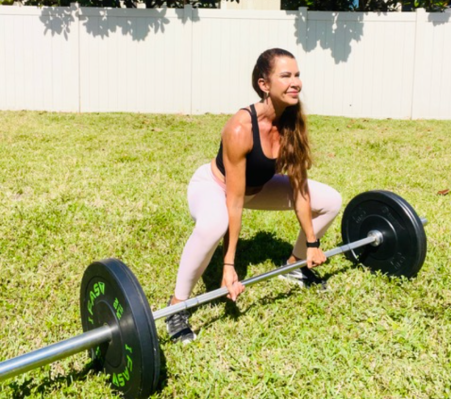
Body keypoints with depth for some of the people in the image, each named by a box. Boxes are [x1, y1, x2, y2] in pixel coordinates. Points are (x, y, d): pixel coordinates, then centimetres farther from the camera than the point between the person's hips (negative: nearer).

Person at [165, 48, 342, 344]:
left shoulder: (293, 123, -18)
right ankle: (178, 304, -20)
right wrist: (229, 265, -33)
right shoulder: (241, 128, -36)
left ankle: (295, 264, 23)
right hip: (213, 185, -7)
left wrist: (311, 243, -6)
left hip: (256, 186, 7)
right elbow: (234, 201, -34)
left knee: (330, 201, -1)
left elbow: (298, 185, -9)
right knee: (212, 225, -43)